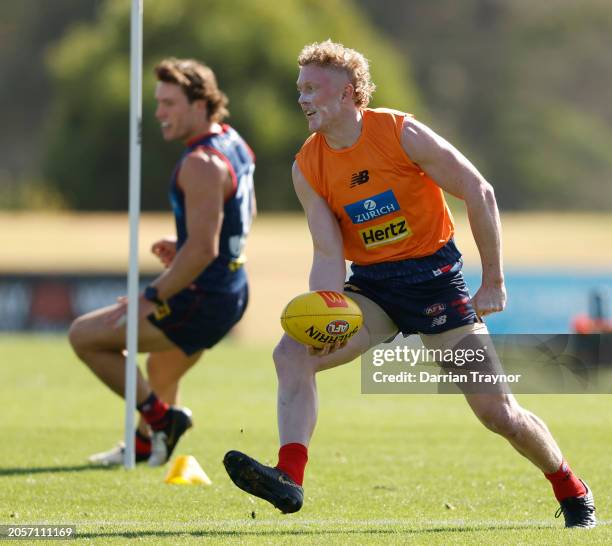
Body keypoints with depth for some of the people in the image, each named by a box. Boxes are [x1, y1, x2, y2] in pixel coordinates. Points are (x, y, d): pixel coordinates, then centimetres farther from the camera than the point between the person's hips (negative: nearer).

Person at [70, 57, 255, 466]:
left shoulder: (202, 164, -23)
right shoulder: (233, 143, 8)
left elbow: (203, 250, -28)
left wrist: (152, 299, -21)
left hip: (202, 302, -10)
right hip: (233, 292, 10)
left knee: (84, 336, -3)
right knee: (162, 374, 32)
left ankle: (160, 417, -2)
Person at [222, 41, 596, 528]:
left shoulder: (402, 134, -14)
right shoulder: (307, 168, -2)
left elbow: (480, 194, -11)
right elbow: (328, 252, -4)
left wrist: (494, 282, -11)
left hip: (432, 275, -4)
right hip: (370, 285, 4)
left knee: (495, 410, -7)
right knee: (292, 352, -20)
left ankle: (572, 492, 16)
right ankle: (289, 478, -30)